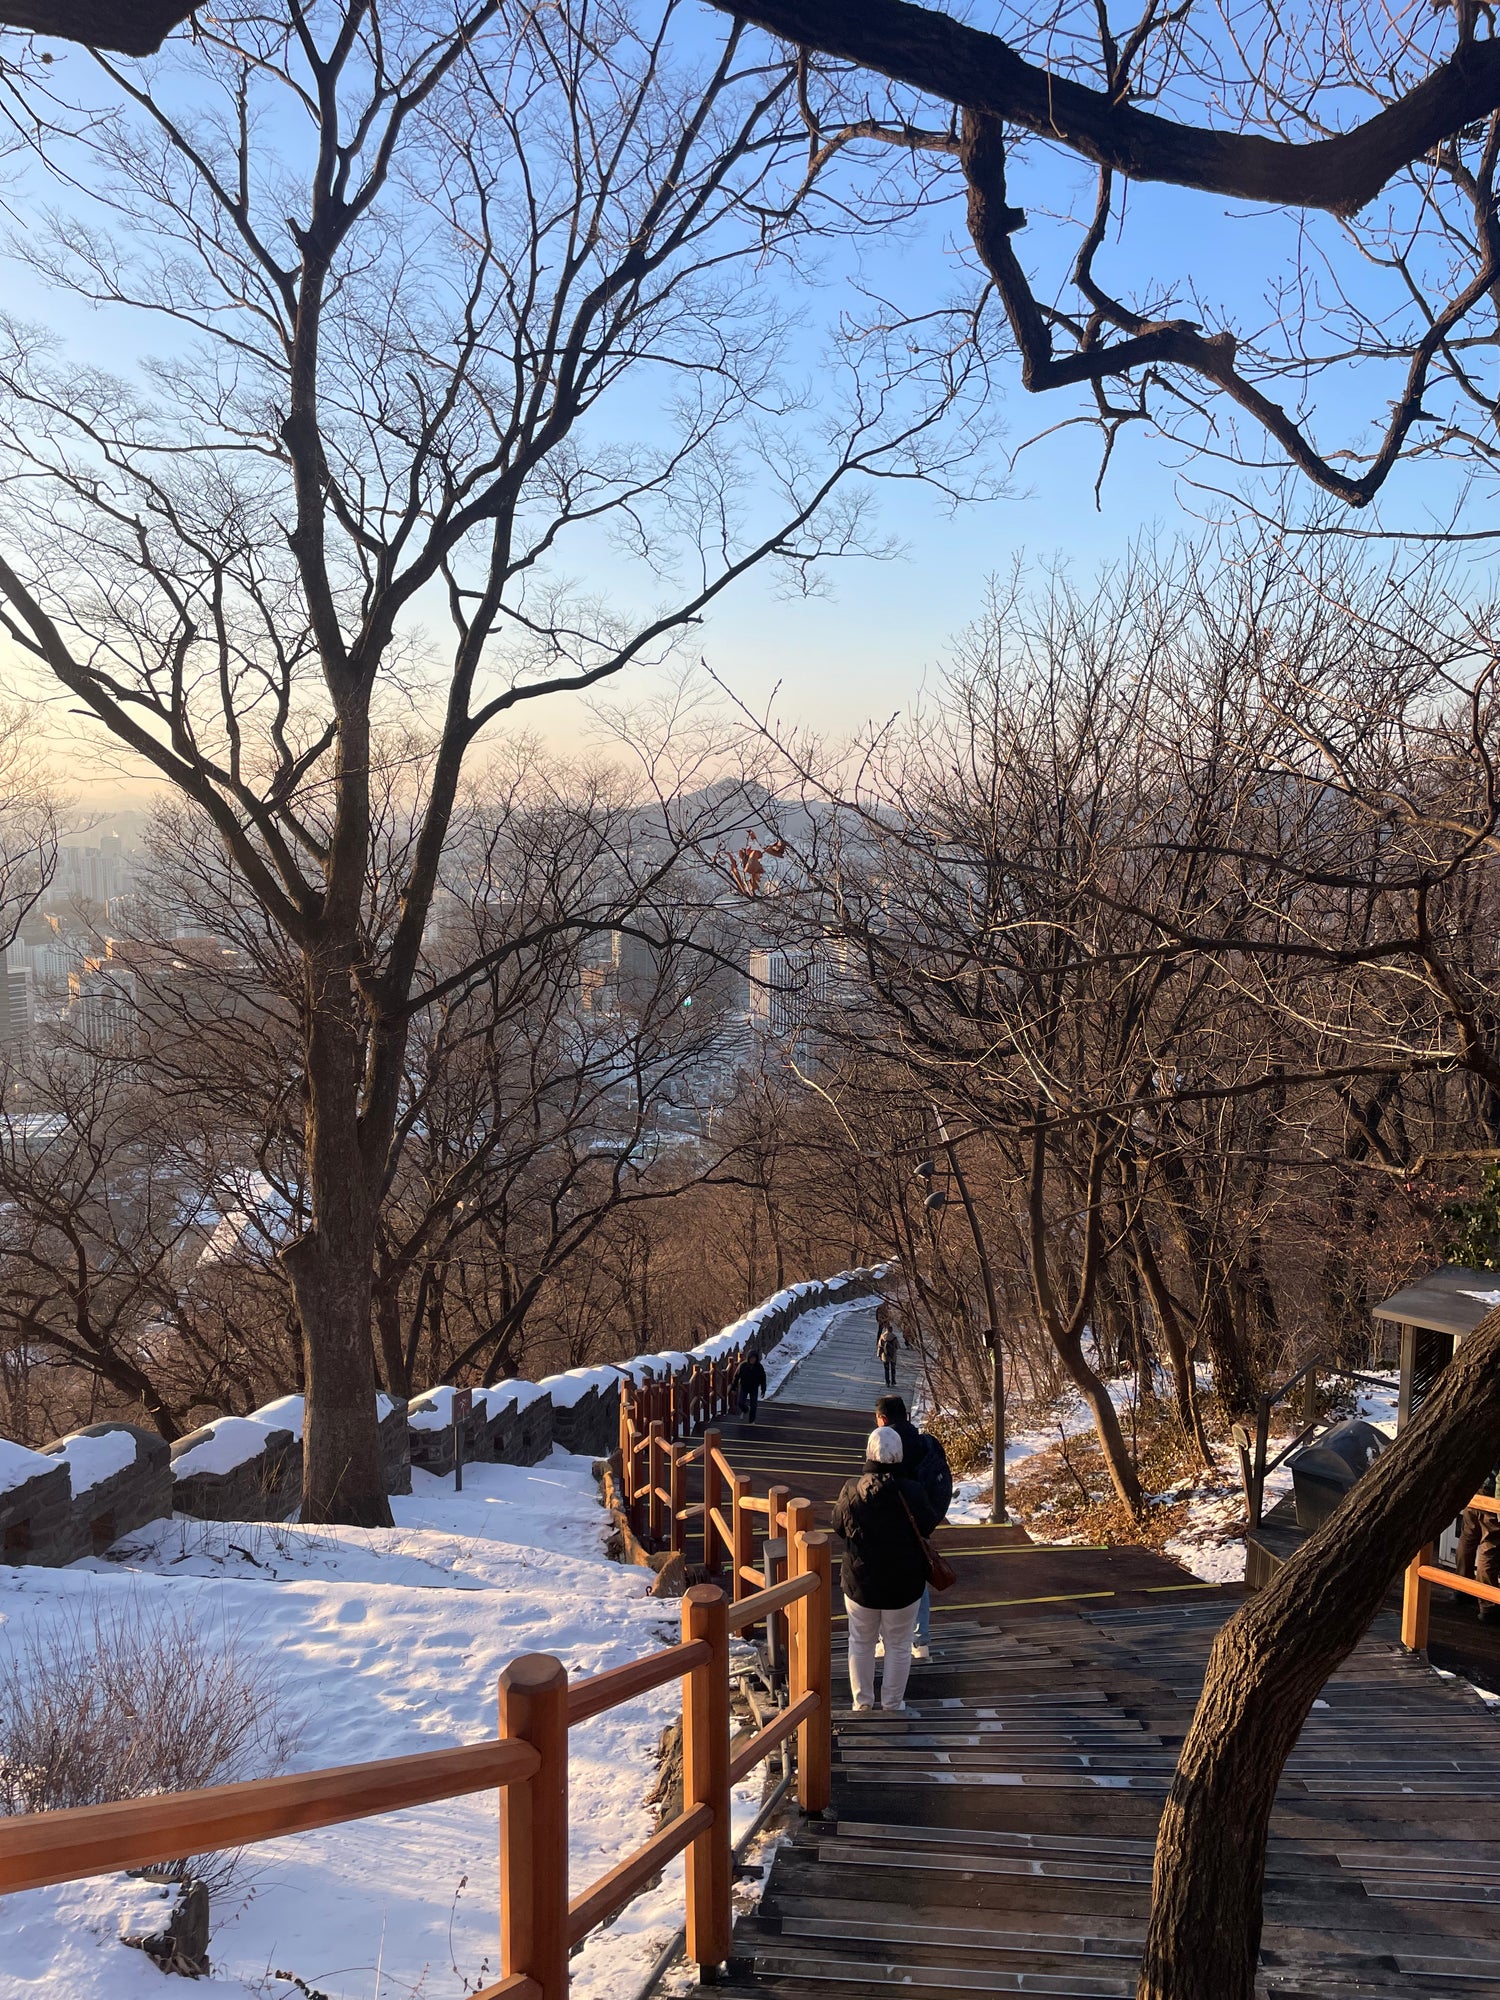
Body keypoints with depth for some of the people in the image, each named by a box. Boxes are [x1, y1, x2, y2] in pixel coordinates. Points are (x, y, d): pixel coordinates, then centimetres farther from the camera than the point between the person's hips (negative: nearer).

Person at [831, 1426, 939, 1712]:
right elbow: (928, 1526, -4)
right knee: (899, 1645, 15)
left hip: (860, 1584, 1)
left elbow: (838, 1526, 1)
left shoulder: (851, 1491, -14)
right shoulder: (911, 1493, -20)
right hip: (903, 1585, -1)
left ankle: (862, 1700, 27)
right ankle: (892, 1702, 24)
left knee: (861, 1642, 19)